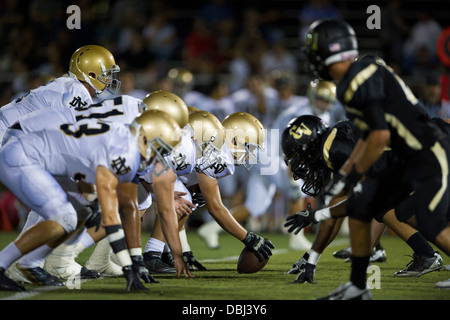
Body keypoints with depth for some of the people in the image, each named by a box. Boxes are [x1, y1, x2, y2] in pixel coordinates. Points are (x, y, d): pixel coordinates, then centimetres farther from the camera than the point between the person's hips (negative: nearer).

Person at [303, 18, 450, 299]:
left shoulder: (363, 79, -19)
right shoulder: (360, 75, 11)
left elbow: (381, 136, -22)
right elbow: (369, 136, 20)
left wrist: (354, 176, -10)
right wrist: (341, 176, 17)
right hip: (408, 160, 10)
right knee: (359, 208, 11)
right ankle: (358, 286, 20)